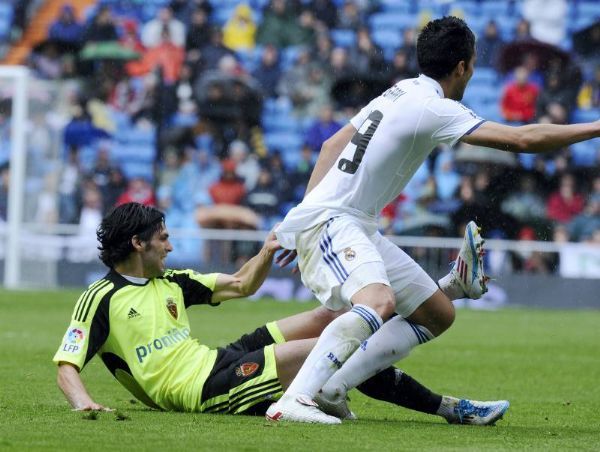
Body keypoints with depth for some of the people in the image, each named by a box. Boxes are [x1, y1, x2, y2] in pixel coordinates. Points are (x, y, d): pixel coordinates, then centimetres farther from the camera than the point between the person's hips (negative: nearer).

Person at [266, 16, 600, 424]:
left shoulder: (402, 92, 15)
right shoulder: (433, 108, -15)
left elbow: (332, 145, 22)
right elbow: (522, 139, -21)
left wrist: (308, 211, 26)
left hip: (357, 227, 10)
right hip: (329, 221, -10)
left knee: (439, 314, 10)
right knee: (380, 303, -37)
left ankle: (329, 391, -1)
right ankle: (294, 400, -44)